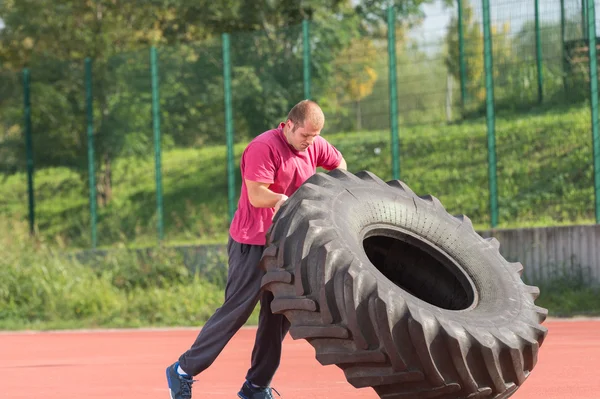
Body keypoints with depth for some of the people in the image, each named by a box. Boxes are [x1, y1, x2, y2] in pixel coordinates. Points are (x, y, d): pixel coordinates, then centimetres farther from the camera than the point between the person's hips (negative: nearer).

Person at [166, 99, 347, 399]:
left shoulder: (314, 147, 5)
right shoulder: (264, 147, -18)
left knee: (279, 316, 6)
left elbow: (338, 162, 25)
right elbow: (257, 195, -24)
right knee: (236, 310, -8)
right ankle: (183, 371, 1)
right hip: (252, 242, -8)